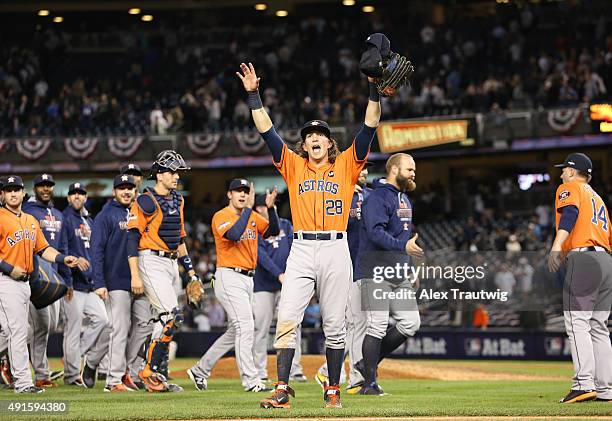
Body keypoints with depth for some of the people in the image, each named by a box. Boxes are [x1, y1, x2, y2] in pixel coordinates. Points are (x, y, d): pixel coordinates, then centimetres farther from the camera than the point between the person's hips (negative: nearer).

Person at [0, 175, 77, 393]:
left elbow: (43, 248, 20)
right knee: (18, 330, -11)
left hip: (24, 282, 8)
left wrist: (62, 259, 4)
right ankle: (23, 382, -11)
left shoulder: (31, 221, 19)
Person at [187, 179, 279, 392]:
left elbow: (273, 231, 2)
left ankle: (200, 370, 25)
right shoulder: (221, 216, -8)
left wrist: (270, 208, -13)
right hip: (229, 277, -8)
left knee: (235, 331, 14)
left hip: (247, 279, 8)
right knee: (245, 327, -16)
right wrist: (248, 208, -24)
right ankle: (251, 381, -16)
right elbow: (234, 234, -27)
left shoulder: (253, 216, 13)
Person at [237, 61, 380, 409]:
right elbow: (267, 130, 10)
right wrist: (253, 95, 3)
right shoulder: (294, 165, 14)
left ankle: (333, 390, 12)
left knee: (335, 325, 4)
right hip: (301, 250, 1)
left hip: (336, 250, -1)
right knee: (287, 319, -9)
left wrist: (374, 89, -5)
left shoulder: (346, 165, 10)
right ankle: (282, 389, -9)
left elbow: (370, 128, 3)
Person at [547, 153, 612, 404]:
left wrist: (557, 246, -28)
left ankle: (584, 384, -24)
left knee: (577, 324, -12)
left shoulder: (570, 189, 7)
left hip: (583, 259, -8)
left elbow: (570, 213, -15)